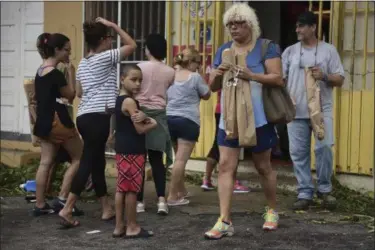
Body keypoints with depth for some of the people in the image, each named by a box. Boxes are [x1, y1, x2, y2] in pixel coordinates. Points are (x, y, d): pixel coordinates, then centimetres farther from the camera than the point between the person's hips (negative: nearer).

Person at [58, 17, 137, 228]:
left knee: (97, 162, 13)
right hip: (99, 116, -9)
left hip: (84, 116, 9)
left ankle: (107, 209, 19)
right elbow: (132, 45, 2)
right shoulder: (106, 57, -5)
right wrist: (114, 26, 3)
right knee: (88, 162, -9)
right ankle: (67, 209, -14)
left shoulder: (83, 64, 18)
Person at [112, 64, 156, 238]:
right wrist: (154, 124, 0)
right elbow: (140, 129, -18)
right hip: (133, 151, -10)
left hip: (122, 150, 10)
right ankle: (132, 227, 5)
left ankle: (119, 226, 16)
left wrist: (145, 120, 2)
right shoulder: (130, 101, -16)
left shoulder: (119, 100, 13)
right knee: (132, 189, -2)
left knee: (122, 189, 11)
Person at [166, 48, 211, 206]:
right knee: (181, 159, -7)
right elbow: (206, 95, 7)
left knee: (179, 157, 19)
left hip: (170, 119, 7)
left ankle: (181, 191, 29)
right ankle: (173, 196, -10)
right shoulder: (195, 77, -5)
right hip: (188, 120, -7)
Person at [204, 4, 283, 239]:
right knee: (225, 166, -6)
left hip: (258, 118, -4)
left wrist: (251, 75, -28)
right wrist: (216, 75, -11)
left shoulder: (266, 47, -4)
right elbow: (213, 86, 12)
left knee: (263, 166, 10)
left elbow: (278, 78, -13)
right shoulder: (223, 50, 10)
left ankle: (272, 211, 32)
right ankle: (225, 221, -6)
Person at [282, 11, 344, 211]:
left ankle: (324, 189, 10)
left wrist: (324, 76, -16)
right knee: (298, 153, 2)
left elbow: (340, 80, 4)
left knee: (324, 148, -9)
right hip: (296, 112, 2)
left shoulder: (328, 50, 5)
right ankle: (305, 193, 11)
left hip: (322, 110, -2)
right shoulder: (290, 51, 9)